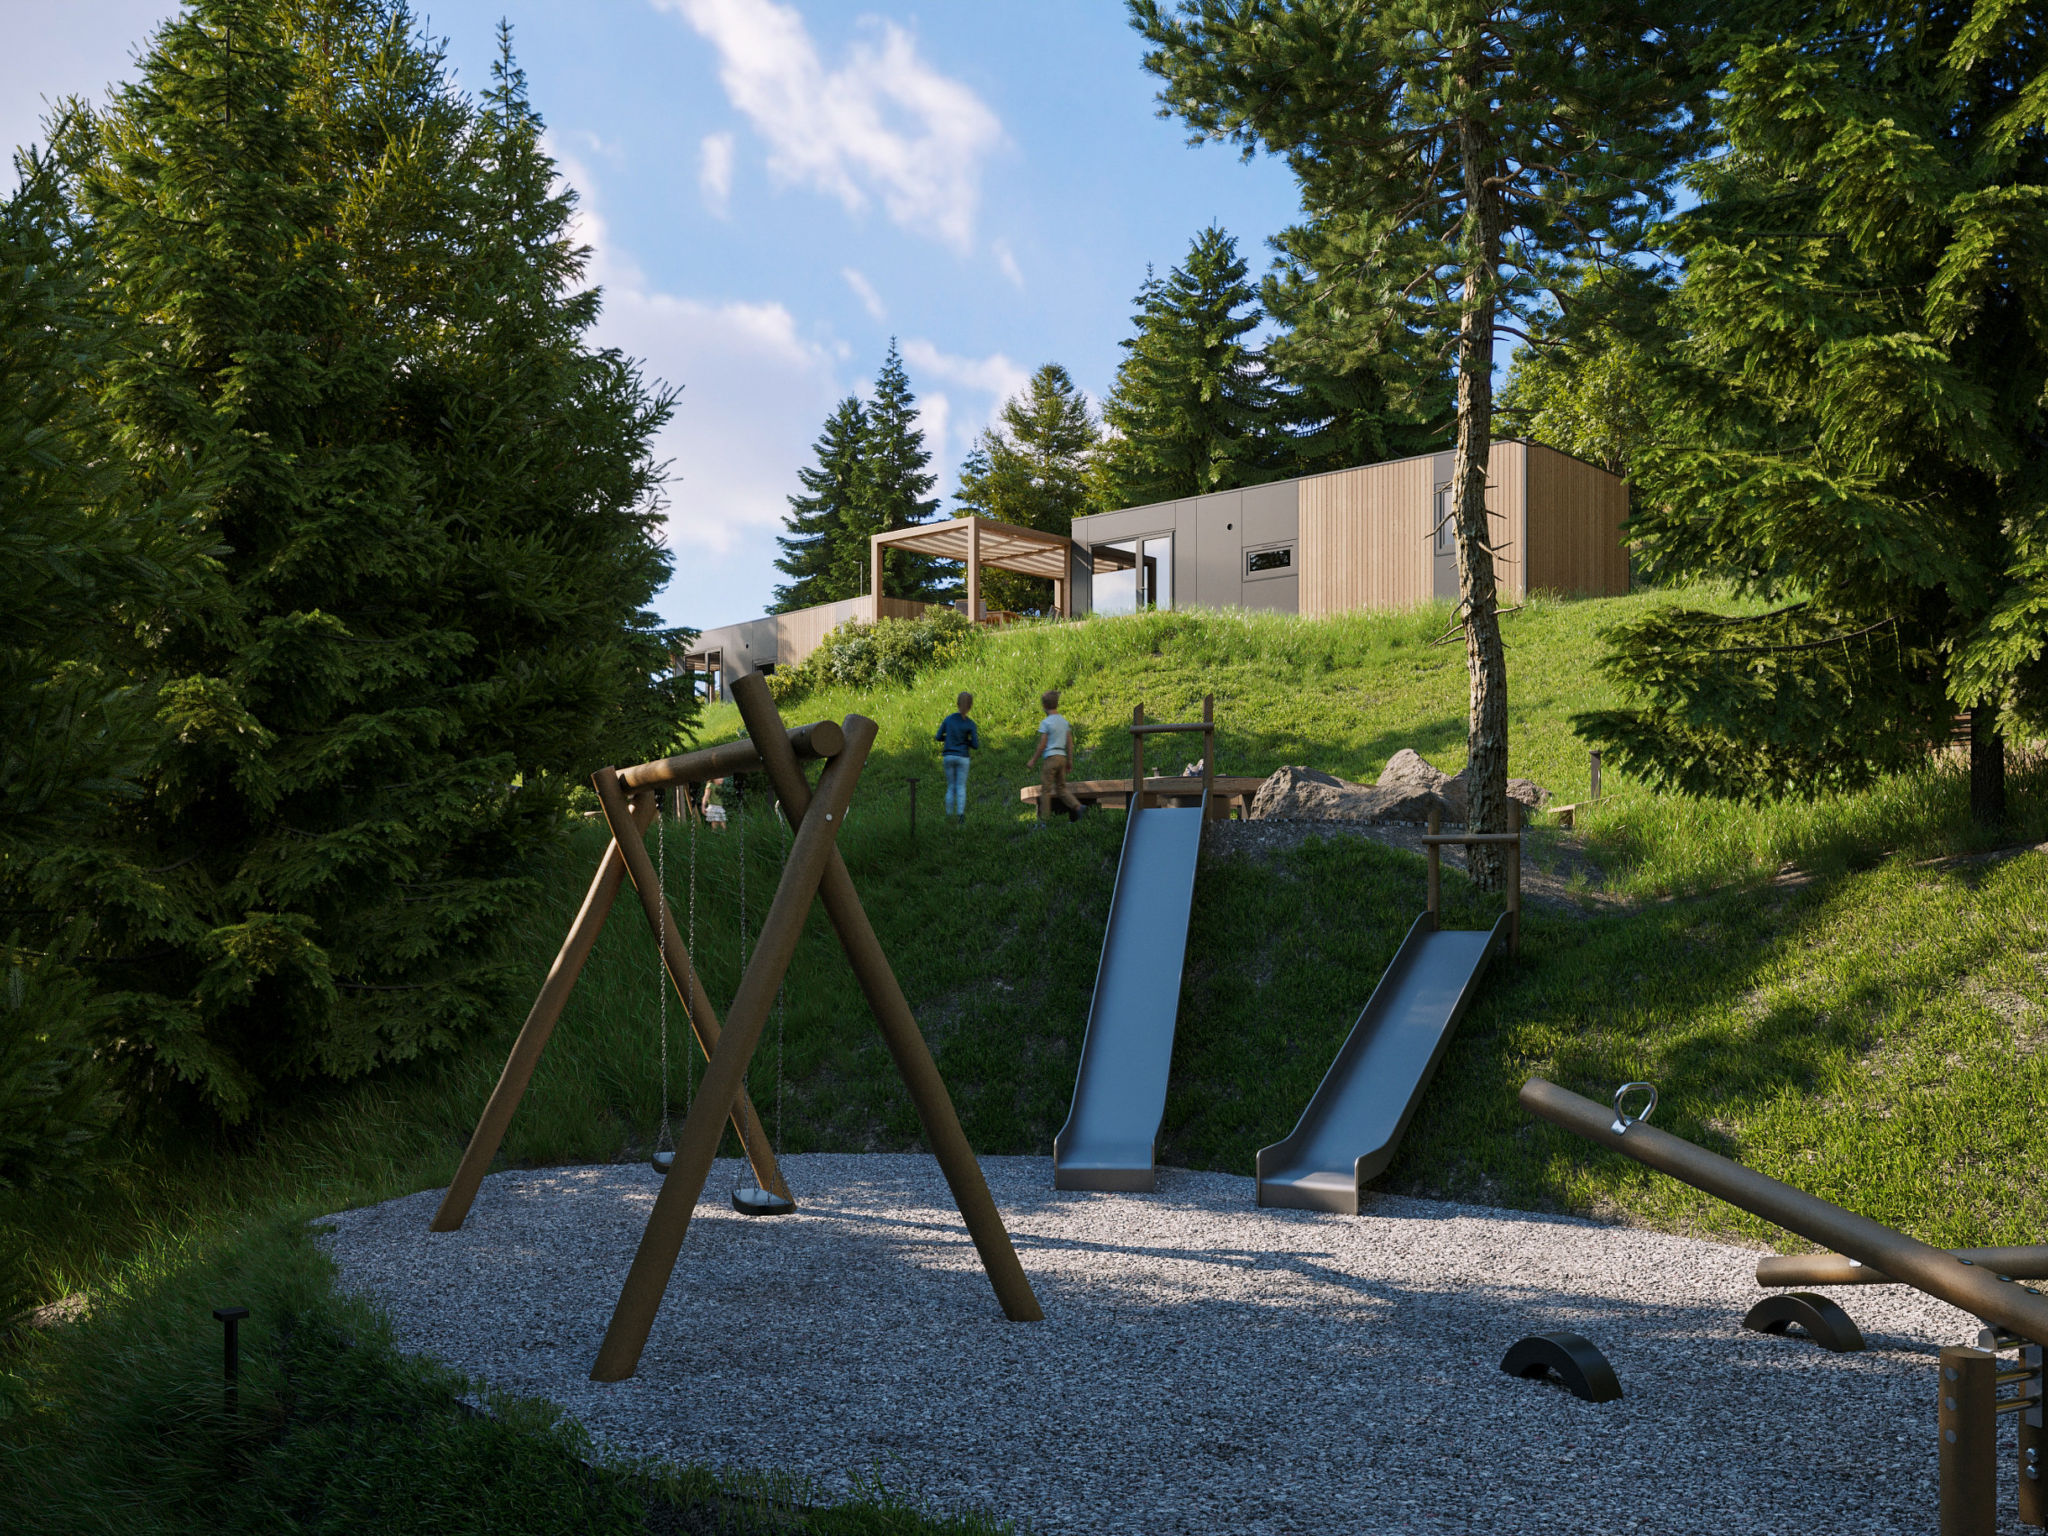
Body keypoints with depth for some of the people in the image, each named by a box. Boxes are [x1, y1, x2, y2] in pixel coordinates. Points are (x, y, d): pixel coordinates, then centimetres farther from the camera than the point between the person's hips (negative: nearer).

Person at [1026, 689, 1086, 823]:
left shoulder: (1045, 723, -9)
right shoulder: (1065, 721, 10)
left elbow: (1042, 745, -10)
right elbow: (1070, 743, 11)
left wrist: (1032, 760, -1)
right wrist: (1070, 760, 18)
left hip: (1051, 757, -6)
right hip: (1062, 757, 6)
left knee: (1045, 789, 0)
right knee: (1061, 787, 14)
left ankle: (1043, 819, 1)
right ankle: (1077, 806, -6)